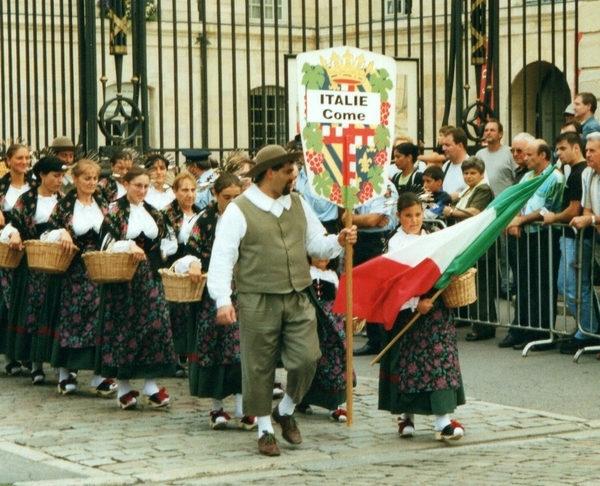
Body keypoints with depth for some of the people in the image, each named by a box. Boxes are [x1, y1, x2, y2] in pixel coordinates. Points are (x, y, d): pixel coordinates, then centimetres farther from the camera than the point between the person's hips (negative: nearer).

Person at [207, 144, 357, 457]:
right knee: (260, 368, 3)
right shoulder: (239, 211, -6)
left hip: (298, 301, 5)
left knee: (307, 359, -2)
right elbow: (222, 258, -11)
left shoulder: (298, 205, 13)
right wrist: (223, 300, -21)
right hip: (258, 302, -5)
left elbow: (316, 244, 19)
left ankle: (286, 411, 24)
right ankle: (265, 430, 19)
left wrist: (338, 242, -3)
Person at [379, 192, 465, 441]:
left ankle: (443, 419, -8)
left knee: (440, 359, -4)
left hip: (435, 307, 4)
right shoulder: (396, 243, -4)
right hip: (407, 309, -4)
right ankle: (406, 415, 17)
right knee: (408, 362, 2)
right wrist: (415, 304, -24)